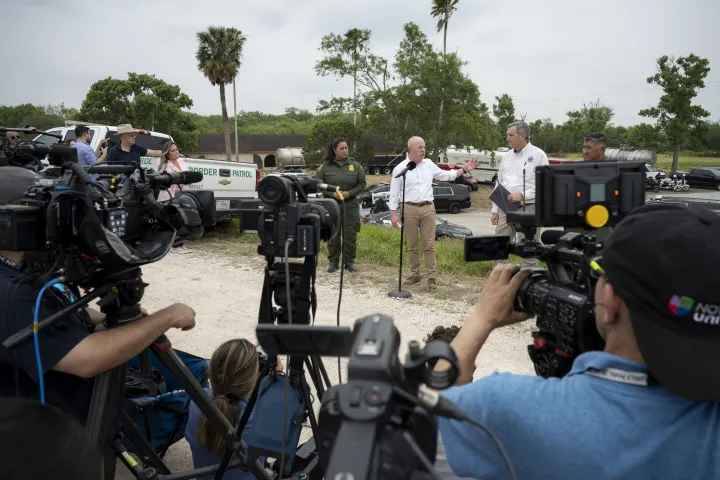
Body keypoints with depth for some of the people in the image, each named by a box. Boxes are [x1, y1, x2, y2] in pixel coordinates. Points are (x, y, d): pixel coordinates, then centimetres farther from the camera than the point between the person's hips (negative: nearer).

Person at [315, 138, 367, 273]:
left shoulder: (355, 165, 3)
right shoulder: (325, 165, 0)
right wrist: (332, 194, -12)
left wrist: (349, 193, -10)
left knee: (350, 235, 5)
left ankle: (349, 262, 18)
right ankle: (333, 262, 18)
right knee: (333, 235, 6)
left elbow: (362, 184, 5)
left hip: (350, 205, 1)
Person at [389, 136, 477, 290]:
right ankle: (415, 274, 20)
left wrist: (464, 169, 10)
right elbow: (394, 193, -1)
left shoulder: (429, 164, 8)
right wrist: (393, 213, -7)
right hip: (409, 209, -2)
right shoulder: (400, 168, -2)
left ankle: (432, 277, 3)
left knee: (429, 244, 0)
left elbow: (445, 175, 19)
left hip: (428, 208, 2)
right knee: (412, 245, 7)